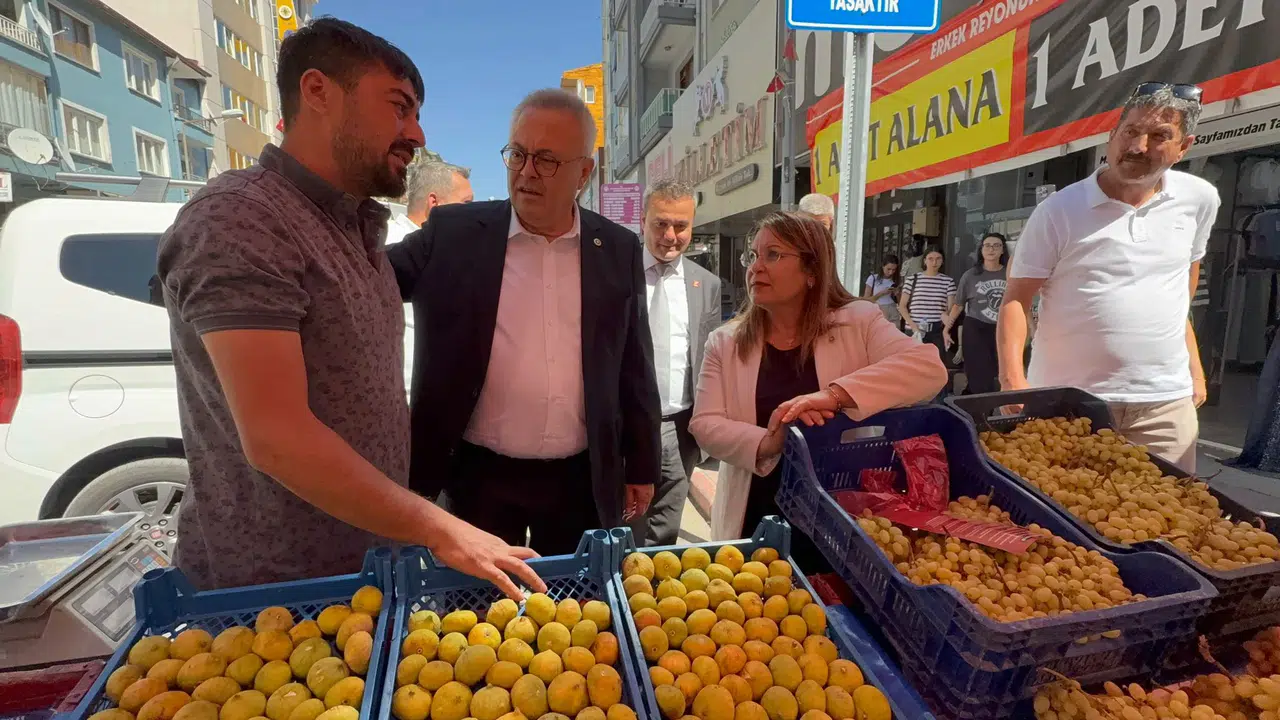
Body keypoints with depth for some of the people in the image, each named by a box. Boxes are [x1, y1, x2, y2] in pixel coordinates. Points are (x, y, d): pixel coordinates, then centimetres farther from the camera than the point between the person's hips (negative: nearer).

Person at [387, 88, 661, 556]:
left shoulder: (619, 250, 1)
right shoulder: (453, 233, -3)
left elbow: (635, 368, 5)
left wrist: (643, 465, 7)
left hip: (584, 478, 2)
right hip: (480, 474, -1)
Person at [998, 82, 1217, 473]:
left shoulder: (1200, 199, 4)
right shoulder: (1058, 211, -8)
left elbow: (1182, 286, 20)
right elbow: (1016, 300, -10)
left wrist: (1192, 362, 21)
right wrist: (1012, 377, -23)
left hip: (1165, 402, 4)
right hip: (1065, 401, -3)